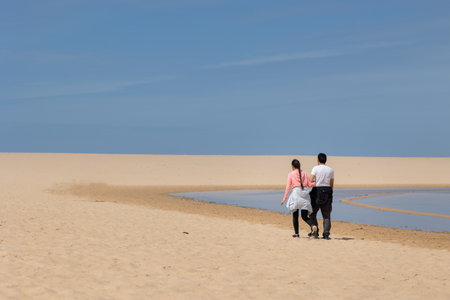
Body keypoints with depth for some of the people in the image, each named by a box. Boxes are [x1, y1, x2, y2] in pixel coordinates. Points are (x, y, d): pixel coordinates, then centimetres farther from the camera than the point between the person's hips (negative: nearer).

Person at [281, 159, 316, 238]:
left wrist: (284, 198, 1)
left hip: (295, 193, -3)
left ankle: (296, 233, 9)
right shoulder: (304, 173, 10)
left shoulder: (290, 174, 1)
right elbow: (309, 185, 8)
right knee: (304, 216, 4)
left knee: (295, 215, 10)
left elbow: (288, 187, -2)